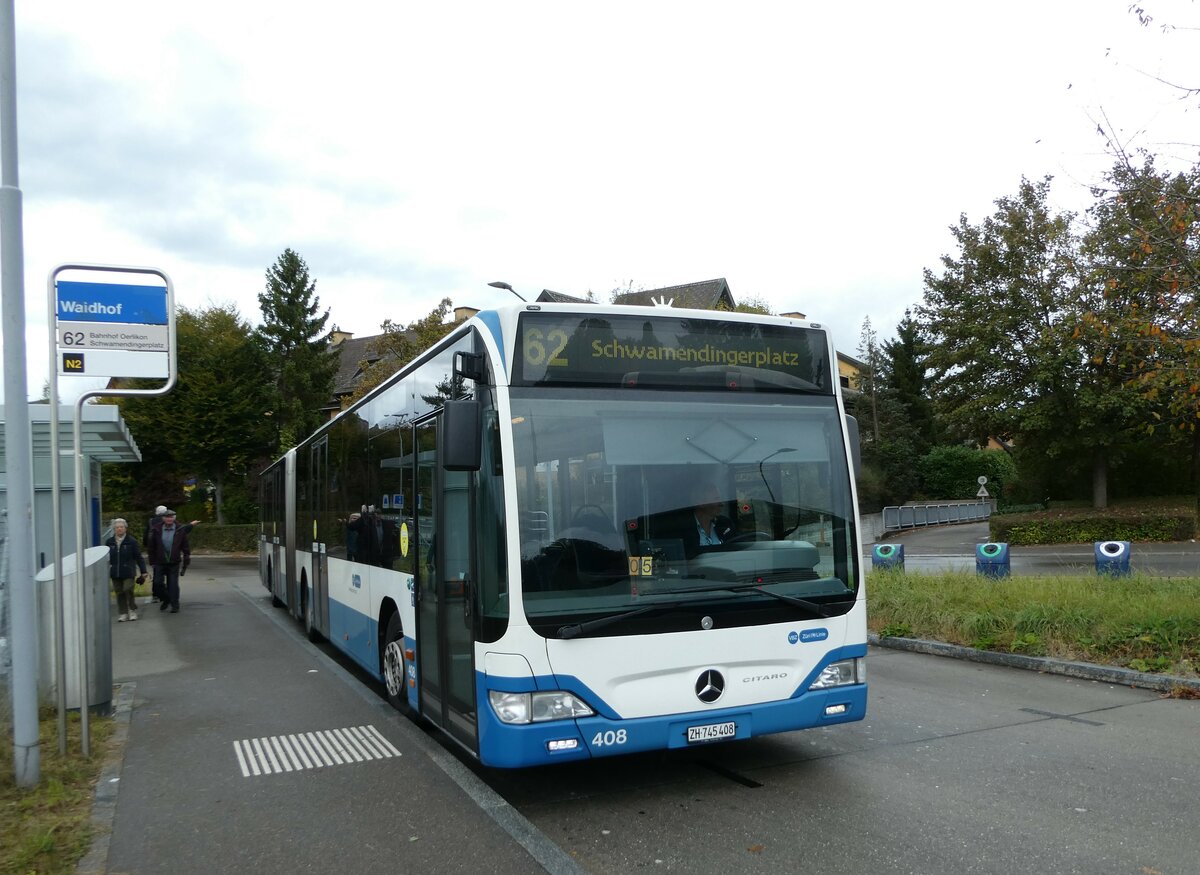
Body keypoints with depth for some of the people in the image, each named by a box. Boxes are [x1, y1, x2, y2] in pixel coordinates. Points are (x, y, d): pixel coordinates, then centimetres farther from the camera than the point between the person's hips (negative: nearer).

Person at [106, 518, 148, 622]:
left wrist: (143, 571, -1)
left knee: (128, 590, -8)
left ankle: (133, 611, 9)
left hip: (128, 572, -3)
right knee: (119, 593, 7)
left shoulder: (132, 541, -3)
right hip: (115, 573, 3)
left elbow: (138, 557, 0)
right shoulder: (109, 542, 5)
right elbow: (106, 558, 12)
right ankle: (123, 613, 17)